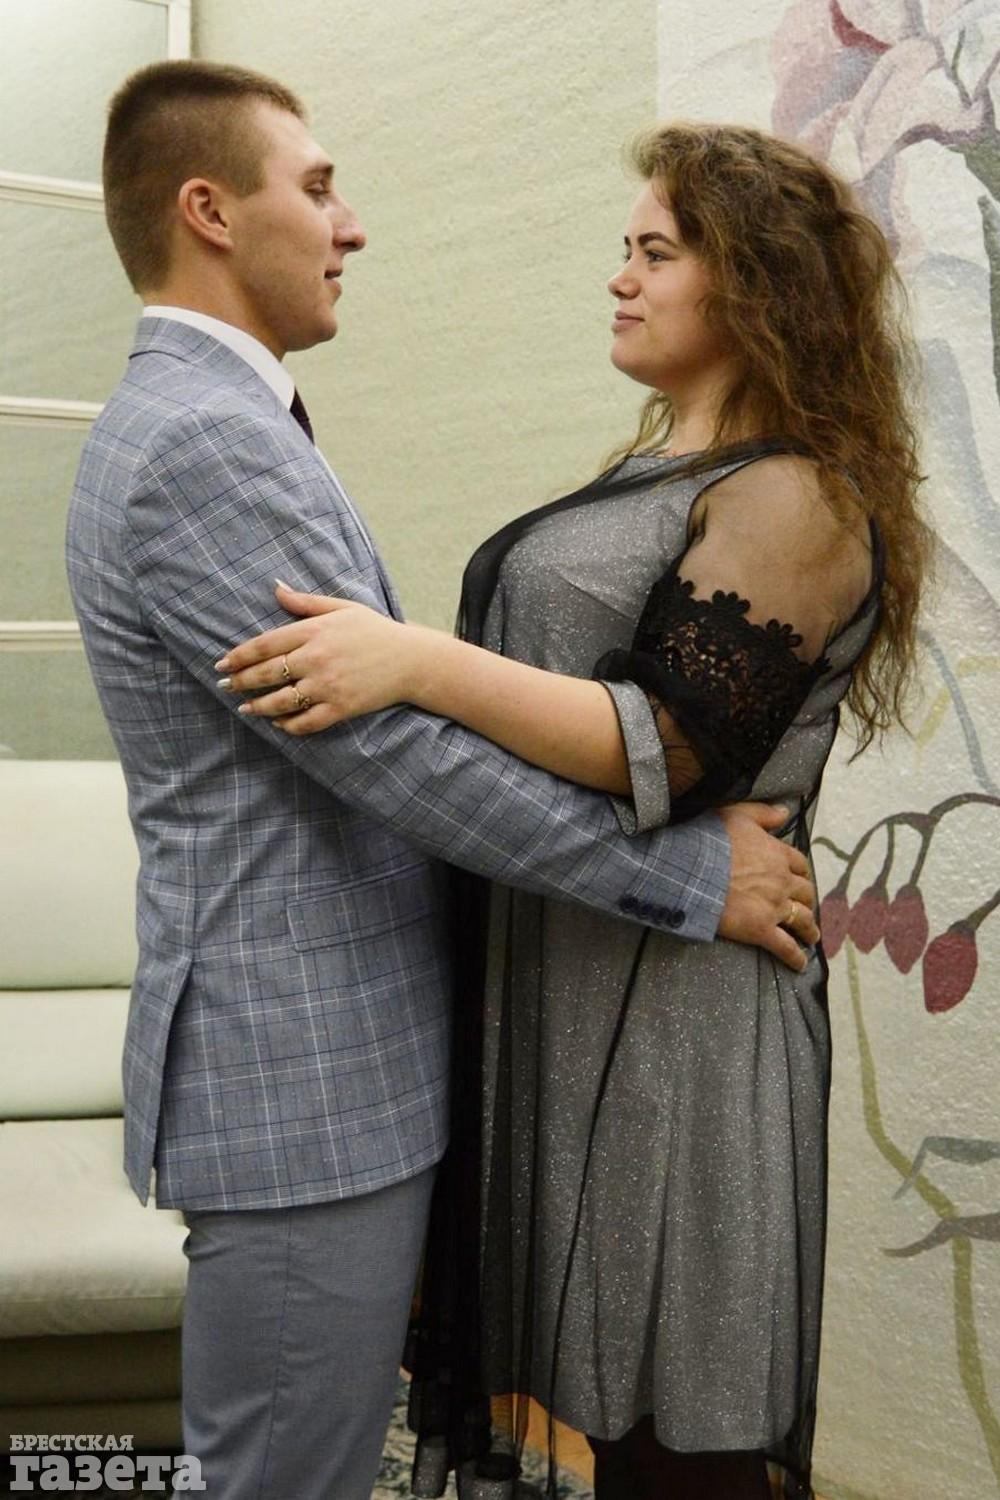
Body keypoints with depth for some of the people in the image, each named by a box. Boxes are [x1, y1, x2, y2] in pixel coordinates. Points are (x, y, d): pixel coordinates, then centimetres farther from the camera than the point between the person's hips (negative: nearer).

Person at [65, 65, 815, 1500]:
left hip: (330, 1064, 10)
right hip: (300, 1078, -10)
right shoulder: (200, 440, -19)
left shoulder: (209, 424, 15)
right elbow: (390, 749, -23)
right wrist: (691, 872, -14)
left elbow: (363, 722, 17)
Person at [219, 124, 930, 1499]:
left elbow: (672, 749, -22)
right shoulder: (660, 473, 16)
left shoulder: (793, 499, -12)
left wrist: (420, 662, -27)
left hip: (669, 1001, -9)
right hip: (566, 980, 9)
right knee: (596, 1379, 18)